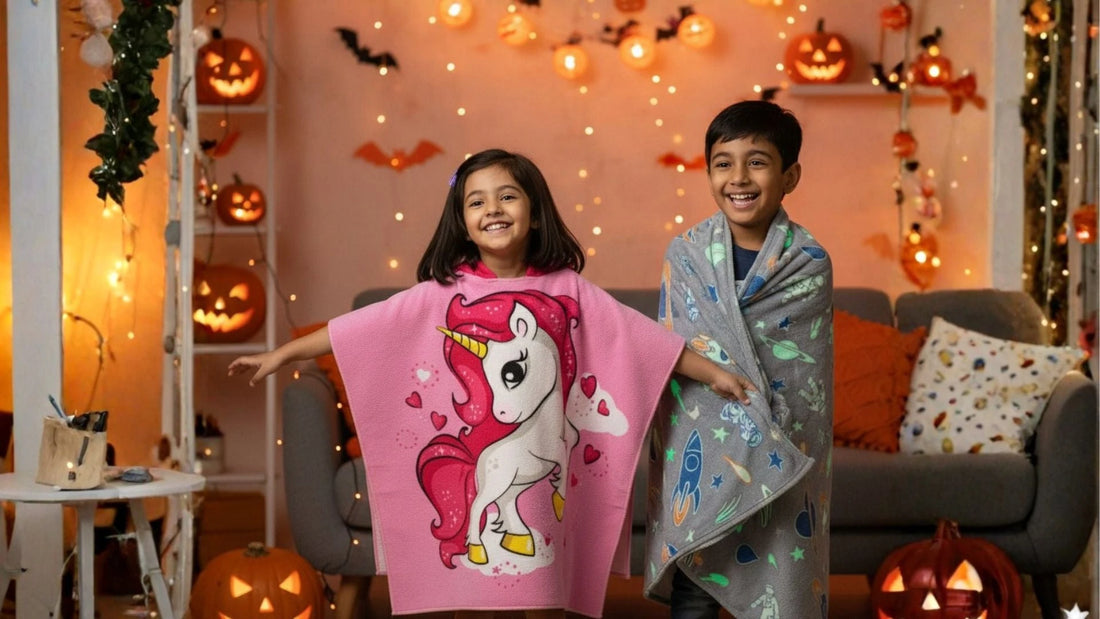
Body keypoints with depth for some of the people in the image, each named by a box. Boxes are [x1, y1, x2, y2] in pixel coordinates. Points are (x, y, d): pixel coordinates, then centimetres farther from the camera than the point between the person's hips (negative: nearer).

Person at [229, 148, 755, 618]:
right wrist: (283, 354, 2)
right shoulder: (442, 293, 0)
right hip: (468, 472, 0)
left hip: (541, 475, 0)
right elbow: (357, 330, 2)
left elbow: (642, 338, 6)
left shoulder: (567, 290, 2)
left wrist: (712, 373, 7)